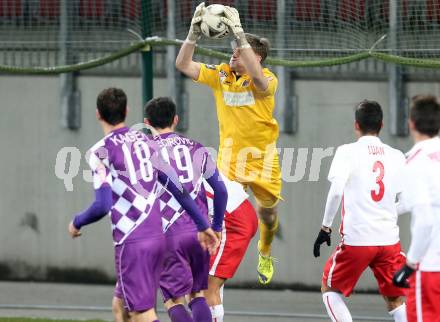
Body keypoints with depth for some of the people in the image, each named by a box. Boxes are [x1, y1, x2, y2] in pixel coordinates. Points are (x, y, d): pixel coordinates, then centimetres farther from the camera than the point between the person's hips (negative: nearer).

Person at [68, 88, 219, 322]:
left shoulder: (101, 152, -8)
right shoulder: (145, 142, 11)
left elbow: (102, 206, -17)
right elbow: (178, 188, 13)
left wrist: (77, 223, 3)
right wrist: (203, 225, 21)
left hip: (132, 243, -7)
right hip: (157, 236, 7)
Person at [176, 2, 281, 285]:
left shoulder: (267, 79, -13)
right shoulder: (220, 75, -1)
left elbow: (256, 75, -38)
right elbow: (184, 65, -3)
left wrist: (239, 33, -41)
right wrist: (195, 32, -17)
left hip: (262, 156, -1)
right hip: (230, 156, 1)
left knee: (267, 213, 14)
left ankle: (265, 254, 44)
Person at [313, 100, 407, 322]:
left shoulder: (347, 152, -4)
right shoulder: (396, 156, 6)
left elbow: (336, 190, -16)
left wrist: (325, 227, -6)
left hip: (357, 239, -3)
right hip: (389, 240, 3)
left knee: (330, 289, 17)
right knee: (396, 301, 12)